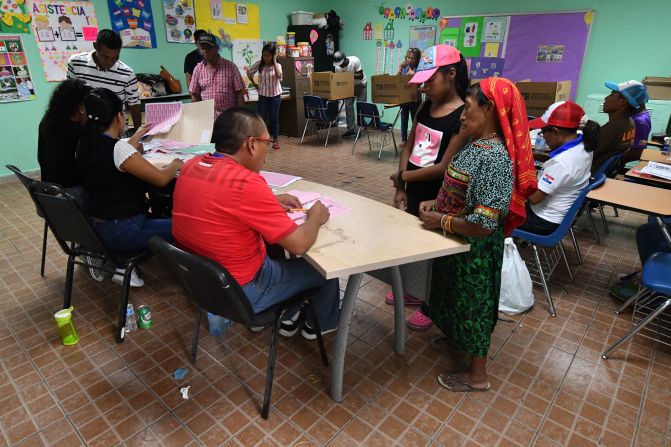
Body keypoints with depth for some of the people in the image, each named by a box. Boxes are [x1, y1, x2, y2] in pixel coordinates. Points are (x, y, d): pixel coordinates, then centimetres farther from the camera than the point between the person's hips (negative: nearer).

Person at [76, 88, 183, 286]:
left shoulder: (85, 145, 1)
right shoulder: (118, 148, -23)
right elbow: (161, 178, -18)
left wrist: (137, 136, 30)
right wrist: (175, 164, 2)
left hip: (96, 225, 8)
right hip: (123, 232, -8)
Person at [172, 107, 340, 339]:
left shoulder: (191, 166, -4)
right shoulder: (246, 183, -29)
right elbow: (299, 244, -24)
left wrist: (271, 201, 7)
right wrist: (316, 217, -4)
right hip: (238, 293, -8)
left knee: (273, 243, 29)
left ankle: (287, 317, 38)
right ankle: (320, 324, 38)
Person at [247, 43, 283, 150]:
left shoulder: (277, 65, -5)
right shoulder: (259, 64, -3)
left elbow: (278, 76, -27)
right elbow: (249, 73, 11)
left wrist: (274, 61, -21)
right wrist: (254, 84, 10)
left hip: (275, 96, -1)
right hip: (263, 96, 1)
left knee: (274, 119, 5)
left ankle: (275, 141, 16)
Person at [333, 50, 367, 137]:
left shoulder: (355, 61, -30)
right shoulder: (337, 67, -19)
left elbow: (361, 76, -27)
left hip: (360, 85, -4)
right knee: (348, 106, -2)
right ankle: (351, 129, 5)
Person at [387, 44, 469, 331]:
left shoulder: (462, 116, -20)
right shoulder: (426, 106, 4)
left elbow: (445, 167, -23)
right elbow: (409, 147, 6)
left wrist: (403, 176, -12)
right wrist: (400, 188, -2)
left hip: (437, 200, -7)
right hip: (414, 194, 7)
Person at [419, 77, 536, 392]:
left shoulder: (495, 158, -29)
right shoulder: (477, 144, 0)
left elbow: (483, 225, -31)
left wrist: (440, 221, -20)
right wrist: (435, 204, -1)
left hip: (474, 250, -8)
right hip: (456, 244, 8)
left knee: (472, 304, 10)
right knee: (456, 297, 27)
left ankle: (477, 375, 32)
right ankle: (456, 336, 54)